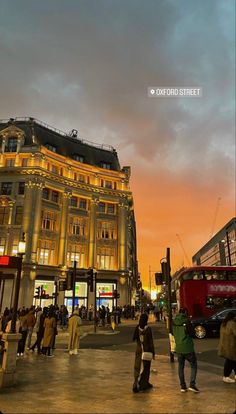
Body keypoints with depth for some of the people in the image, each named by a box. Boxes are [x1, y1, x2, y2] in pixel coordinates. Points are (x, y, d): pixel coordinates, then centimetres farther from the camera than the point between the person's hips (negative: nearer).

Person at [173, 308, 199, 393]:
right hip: (188, 348, -4)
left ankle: (182, 386, 16)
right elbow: (191, 333, -9)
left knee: (181, 367, 14)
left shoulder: (174, 322, 3)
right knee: (193, 366, 10)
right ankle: (192, 384, 1)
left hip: (179, 348, 5)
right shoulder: (186, 321, -14)